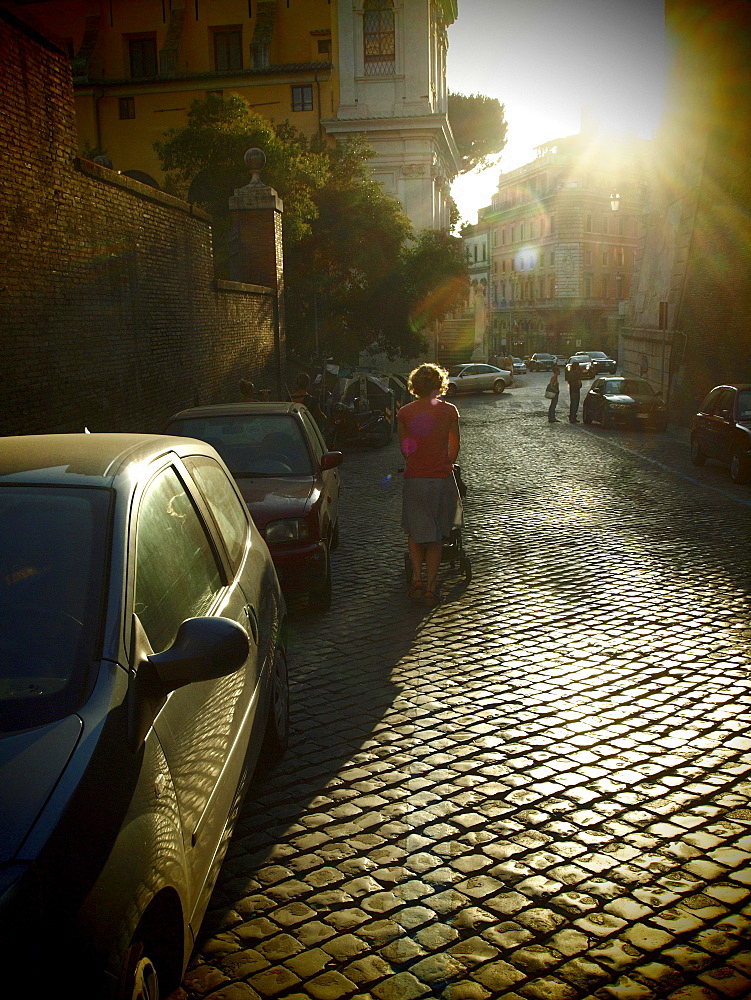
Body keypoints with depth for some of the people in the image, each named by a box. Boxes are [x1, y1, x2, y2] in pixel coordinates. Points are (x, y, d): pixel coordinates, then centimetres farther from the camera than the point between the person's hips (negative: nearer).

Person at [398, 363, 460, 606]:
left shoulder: (404, 412, -2)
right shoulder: (448, 410, -2)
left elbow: (403, 447, 6)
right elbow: (455, 446, 8)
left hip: (414, 478, 0)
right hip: (442, 478, 0)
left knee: (414, 531, 18)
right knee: (436, 535, 11)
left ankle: (417, 578, 5)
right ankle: (430, 587, 10)